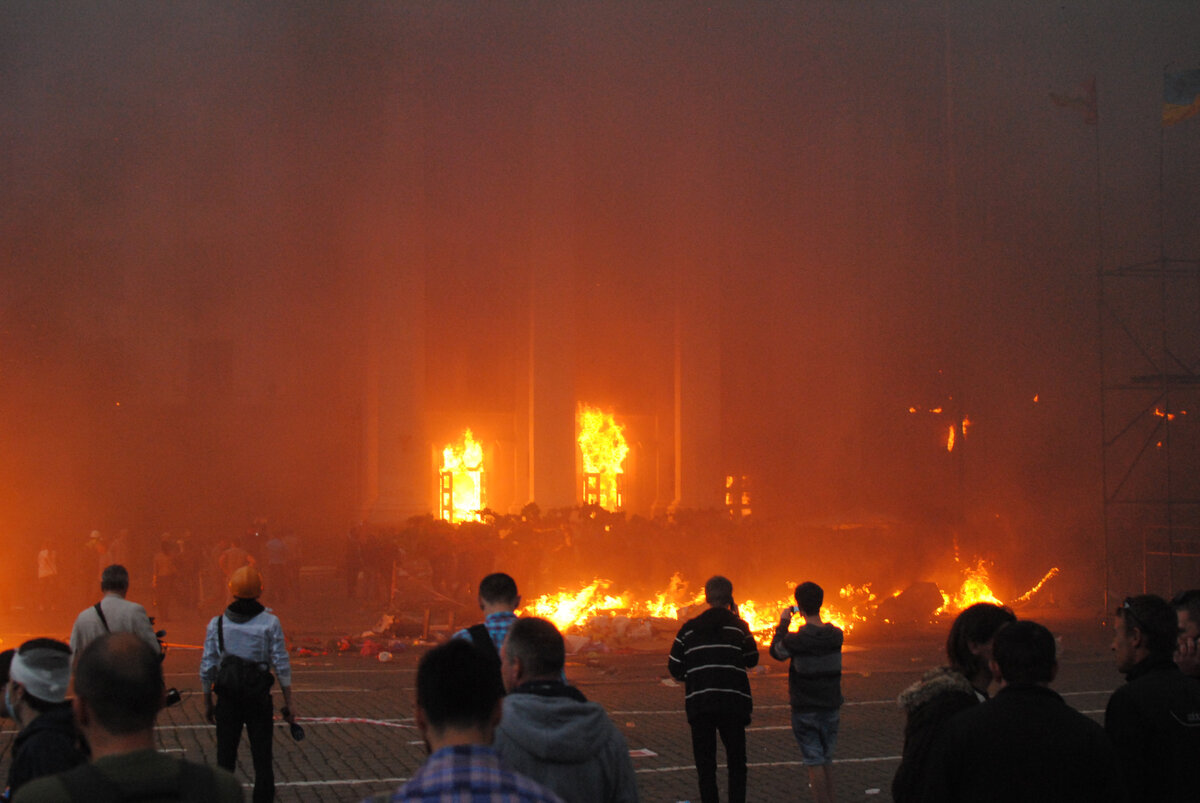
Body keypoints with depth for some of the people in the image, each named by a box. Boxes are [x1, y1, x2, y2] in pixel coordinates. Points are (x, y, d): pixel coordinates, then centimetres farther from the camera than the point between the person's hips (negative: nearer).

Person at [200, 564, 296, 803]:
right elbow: (282, 665, -7)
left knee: (225, 758, 9)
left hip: (227, 699, 1)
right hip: (259, 699, -1)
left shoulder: (217, 623, -2)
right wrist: (288, 702, 1)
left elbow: (207, 668, 1)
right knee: (262, 758, 6)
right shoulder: (269, 622, -6)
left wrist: (207, 703, 12)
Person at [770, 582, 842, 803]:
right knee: (827, 760, 16)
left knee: (815, 762, 0)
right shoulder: (836, 635, -5)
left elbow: (776, 651, 1)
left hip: (805, 710, -5)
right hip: (830, 706, 5)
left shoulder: (796, 640, -18)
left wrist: (783, 623, 10)